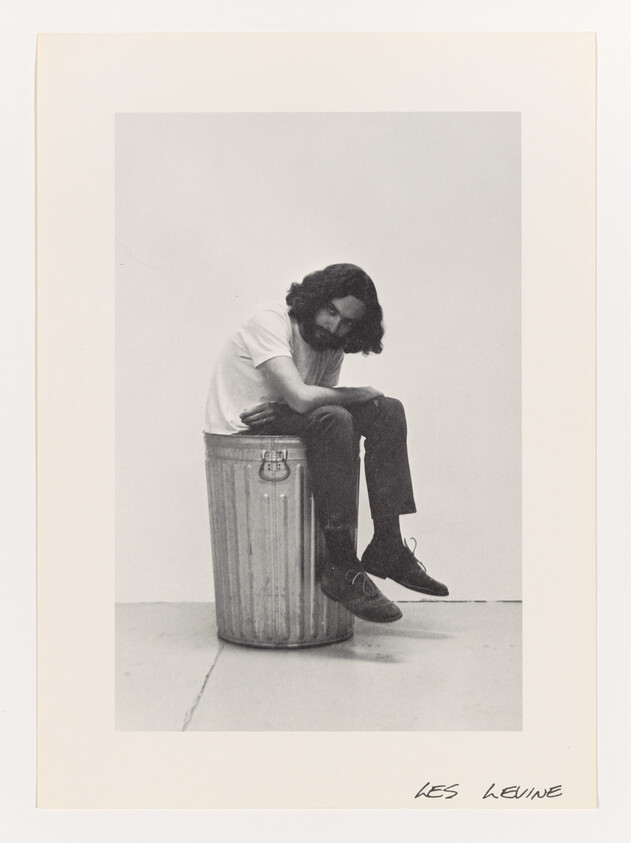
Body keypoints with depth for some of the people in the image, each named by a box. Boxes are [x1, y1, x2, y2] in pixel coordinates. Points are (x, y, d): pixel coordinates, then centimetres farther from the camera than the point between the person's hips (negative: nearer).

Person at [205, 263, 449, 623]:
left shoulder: (331, 344, 4)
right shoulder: (271, 321, -20)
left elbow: (316, 400, -3)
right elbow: (302, 397, -32)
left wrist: (280, 407, -24)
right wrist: (359, 394, -17)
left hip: (281, 417, 8)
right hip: (241, 431, -8)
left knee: (388, 412, -6)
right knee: (332, 419, -33)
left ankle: (387, 548, -10)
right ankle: (341, 567, -30)